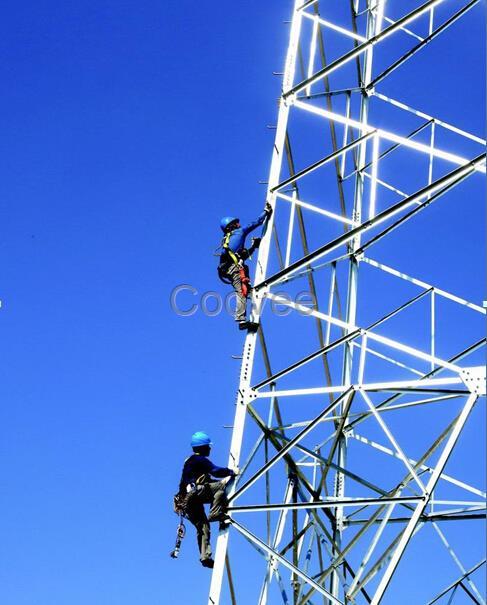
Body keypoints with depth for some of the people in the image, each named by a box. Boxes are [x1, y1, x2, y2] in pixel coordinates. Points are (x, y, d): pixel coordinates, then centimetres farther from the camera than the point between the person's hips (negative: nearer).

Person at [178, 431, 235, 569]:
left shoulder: (190, 461, 30)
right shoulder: (200, 460, -1)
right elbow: (215, 471, -14)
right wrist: (231, 472, 0)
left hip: (187, 499, 9)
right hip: (195, 493, -9)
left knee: (202, 527, 7)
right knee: (222, 486, -16)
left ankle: (205, 556, 1)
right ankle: (215, 514, -25)